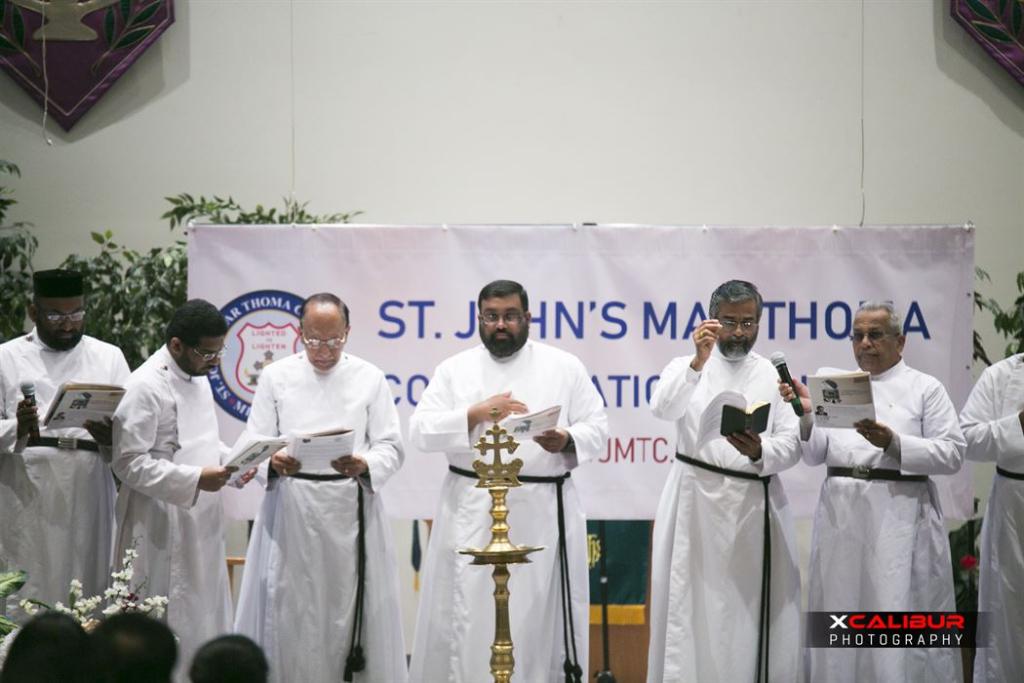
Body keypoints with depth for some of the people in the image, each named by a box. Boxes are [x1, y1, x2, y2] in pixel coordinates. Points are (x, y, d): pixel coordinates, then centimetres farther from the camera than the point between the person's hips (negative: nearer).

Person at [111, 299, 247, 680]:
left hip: (202, 524, 9)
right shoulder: (146, 387, -16)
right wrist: (194, 480, -24)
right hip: (163, 530, -8)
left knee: (206, 617, 10)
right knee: (170, 628, -4)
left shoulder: (198, 378, 12)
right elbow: (130, 463, -19)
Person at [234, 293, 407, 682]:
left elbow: (391, 447, 3)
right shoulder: (276, 376, 6)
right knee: (289, 610, -1)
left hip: (350, 508, 0)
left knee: (348, 606, 0)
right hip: (291, 508, 0)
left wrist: (364, 466, -19)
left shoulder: (370, 379, 5)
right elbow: (253, 444, 4)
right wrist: (273, 461, -19)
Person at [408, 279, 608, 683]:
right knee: (467, 622, -1)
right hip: (472, 513, 0)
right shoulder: (454, 370, 8)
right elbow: (421, 431, -1)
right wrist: (476, 413, -16)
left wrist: (567, 441, -18)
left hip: (543, 513, 0)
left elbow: (597, 429, 4)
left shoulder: (565, 367, 8)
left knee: (540, 618, 2)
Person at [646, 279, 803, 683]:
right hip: (697, 504, -1)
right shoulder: (686, 367, 7)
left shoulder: (775, 376, 9)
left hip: (755, 506, 1)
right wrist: (699, 361, -28)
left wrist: (759, 451, -20)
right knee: (693, 608, -2)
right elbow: (663, 408, -14)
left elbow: (792, 445, 1)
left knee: (752, 609, 1)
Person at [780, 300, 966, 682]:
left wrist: (894, 444, -16)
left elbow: (951, 453, -5)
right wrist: (805, 415, -8)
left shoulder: (925, 389, 5)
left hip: (899, 515, -4)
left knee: (901, 615, -7)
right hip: (842, 514, 4)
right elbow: (815, 454, 10)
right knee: (842, 614, 6)